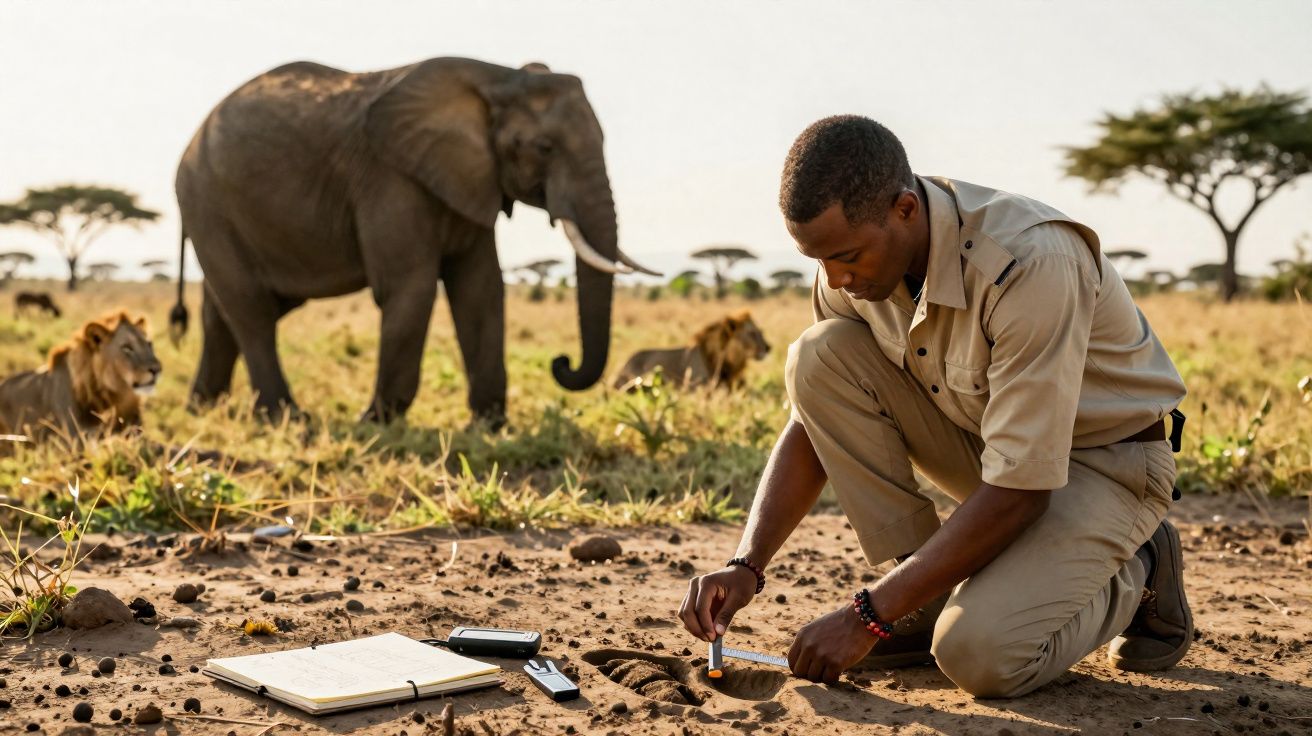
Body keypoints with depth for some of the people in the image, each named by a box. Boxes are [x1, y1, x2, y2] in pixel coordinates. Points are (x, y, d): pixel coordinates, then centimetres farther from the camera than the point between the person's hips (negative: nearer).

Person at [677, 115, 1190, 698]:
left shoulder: (1030, 262, -34)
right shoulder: (855, 253, -12)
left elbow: (1019, 491, -32)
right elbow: (813, 423, -3)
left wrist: (867, 616, -31)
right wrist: (746, 565, -17)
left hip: (1107, 458, -6)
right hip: (983, 438, 7)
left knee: (979, 654, -29)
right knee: (820, 356, -16)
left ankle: (1134, 574, 4)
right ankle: (926, 598, -5)